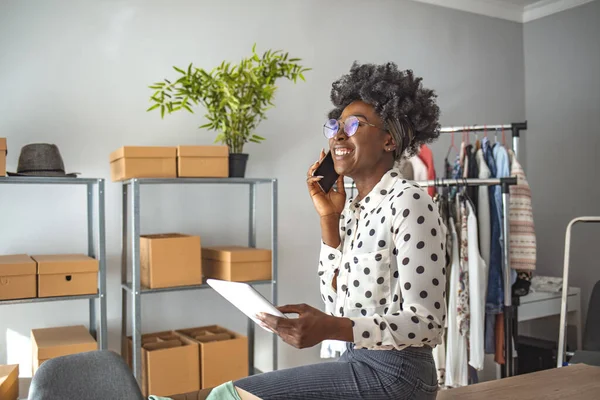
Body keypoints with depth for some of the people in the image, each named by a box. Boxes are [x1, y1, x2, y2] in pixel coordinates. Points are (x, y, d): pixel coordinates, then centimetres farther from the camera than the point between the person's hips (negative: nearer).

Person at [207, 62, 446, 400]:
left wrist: (331, 329, -31)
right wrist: (328, 219, 1)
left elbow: (427, 322, -18)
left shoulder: (409, 202, -17)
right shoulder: (353, 207, 8)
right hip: (359, 364, 7)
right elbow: (337, 304, 7)